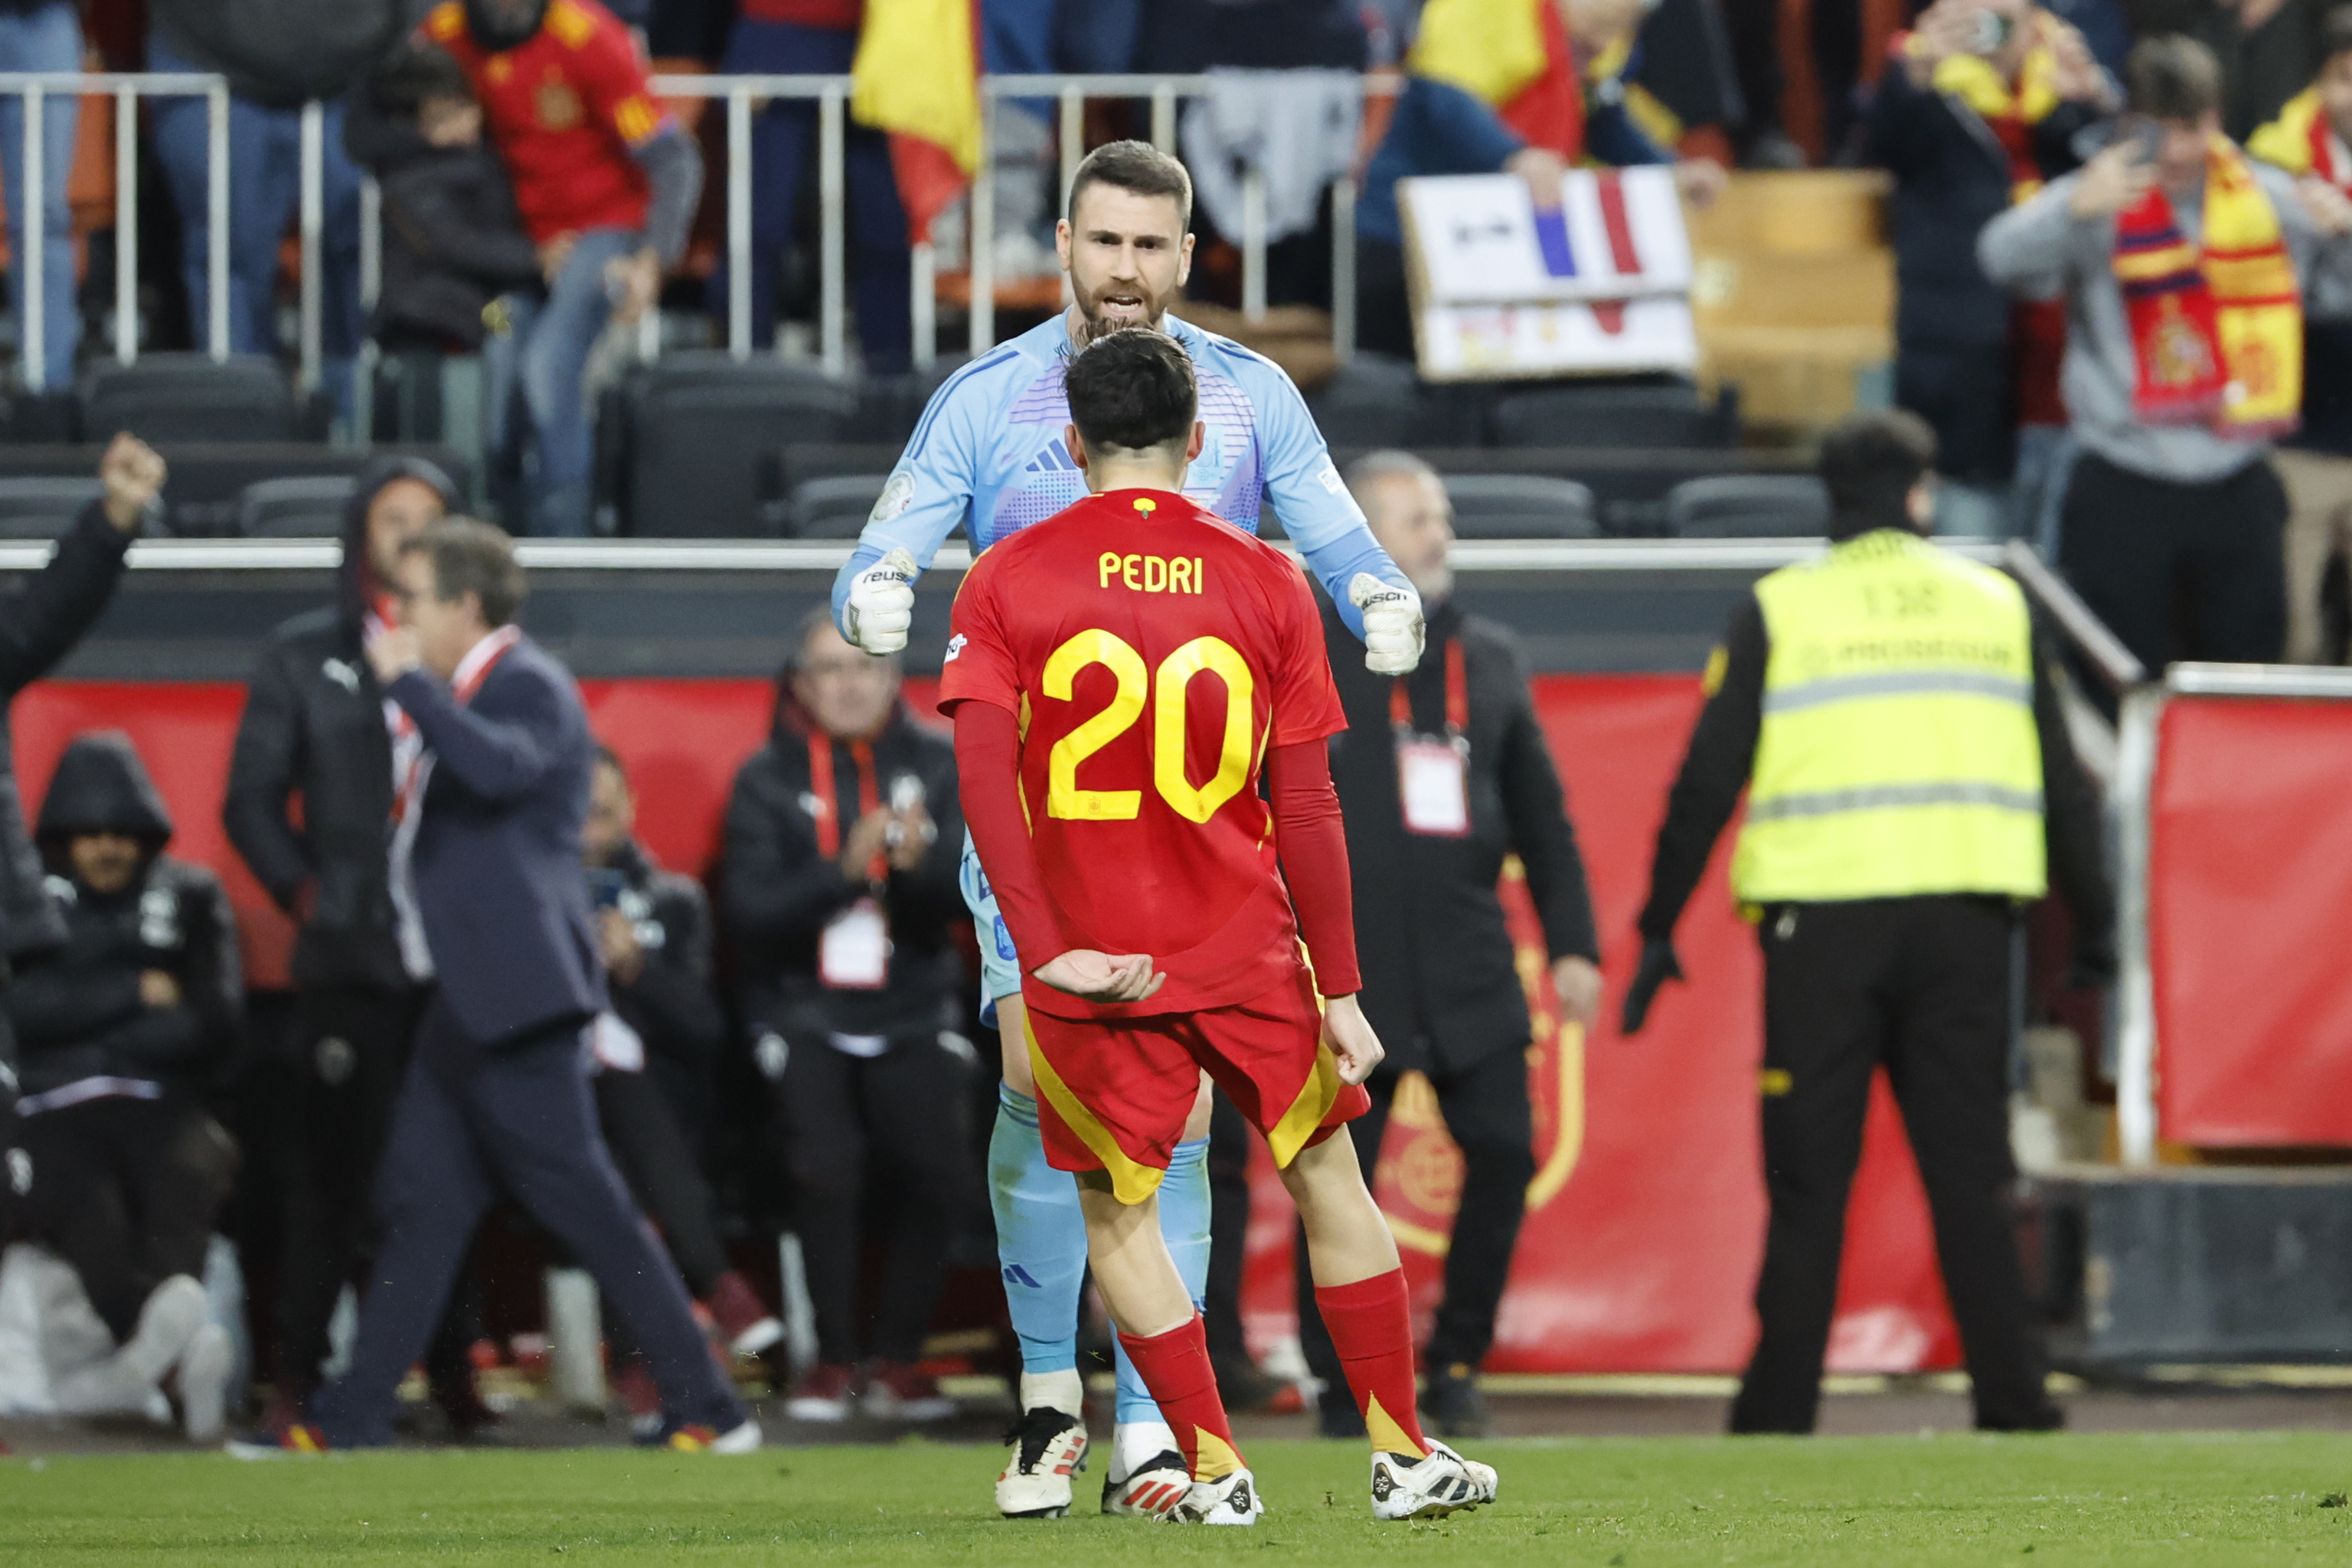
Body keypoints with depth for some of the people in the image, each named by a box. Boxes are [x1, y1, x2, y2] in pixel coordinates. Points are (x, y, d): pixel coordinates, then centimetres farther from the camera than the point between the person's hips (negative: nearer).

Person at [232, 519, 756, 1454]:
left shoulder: (530, 689, -12)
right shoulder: (468, 696, 18)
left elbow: (503, 766, -31)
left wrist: (408, 681, -25)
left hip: (518, 992, -10)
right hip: (469, 996, 10)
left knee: (586, 1203, -9)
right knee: (421, 1202, 12)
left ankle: (706, 1408, -7)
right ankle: (352, 1418, 16)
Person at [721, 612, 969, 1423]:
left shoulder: (933, 764, 5)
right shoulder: (767, 779, 0)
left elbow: (968, 891, -5)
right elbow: (752, 915, -9)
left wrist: (919, 863, -26)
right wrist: (843, 871, -22)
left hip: (911, 1017, 2)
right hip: (804, 1014, -2)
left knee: (939, 1166, -17)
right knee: (827, 1167, -22)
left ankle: (896, 1356, -2)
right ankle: (834, 1357, -8)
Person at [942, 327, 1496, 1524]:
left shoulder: (1005, 582, -3)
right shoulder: (1266, 585, -1)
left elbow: (983, 780, -13)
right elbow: (1307, 808, -1)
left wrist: (1046, 950, -15)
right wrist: (1340, 989, 4)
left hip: (1091, 967, -1)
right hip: (1248, 953, 1)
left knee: (1119, 1214, 13)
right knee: (1327, 1178, 16)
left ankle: (1213, 1469, 7)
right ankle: (1403, 1455, 20)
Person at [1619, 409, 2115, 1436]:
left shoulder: (1778, 613, 3)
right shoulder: (1996, 605, 10)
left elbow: (1707, 782, 0)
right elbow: (2060, 782, 11)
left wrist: (1659, 929, 6)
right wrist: (2093, 925, 19)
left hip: (1824, 922, -2)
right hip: (1962, 920, 2)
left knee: (1809, 1177, 2)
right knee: (1967, 1167, 6)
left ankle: (1781, 1404, 1)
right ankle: (2010, 1398, 1)